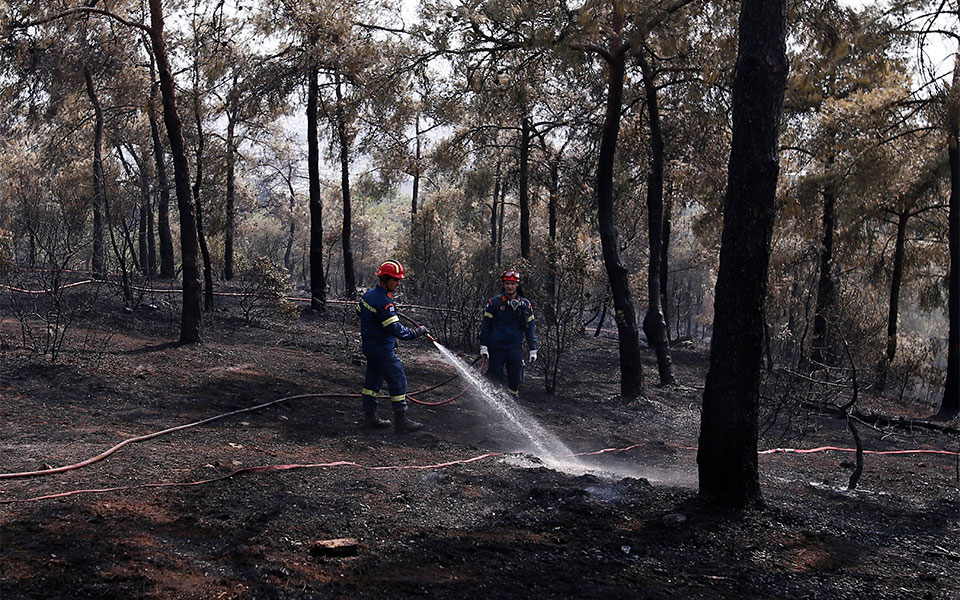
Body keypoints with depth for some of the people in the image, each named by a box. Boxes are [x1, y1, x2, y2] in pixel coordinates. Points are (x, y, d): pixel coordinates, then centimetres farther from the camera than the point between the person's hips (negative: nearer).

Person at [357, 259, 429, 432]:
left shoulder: (369, 294, 6)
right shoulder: (384, 301, -24)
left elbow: (359, 310, 22)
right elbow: (395, 329, -28)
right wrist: (415, 333, -20)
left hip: (369, 345, 10)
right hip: (382, 349, -10)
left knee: (373, 379, 16)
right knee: (398, 380, -3)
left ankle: (370, 418, 22)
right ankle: (401, 421, 0)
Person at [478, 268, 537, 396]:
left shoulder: (525, 304, 5)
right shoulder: (494, 303, -1)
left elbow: (530, 327, 10)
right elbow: (485, 325, 2)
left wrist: (533, 350, 7)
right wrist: (483, 346, -3)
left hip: (515, 348, 2)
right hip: (496, 348, -2)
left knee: (515, 381, 4)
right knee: (495, 381, -1)